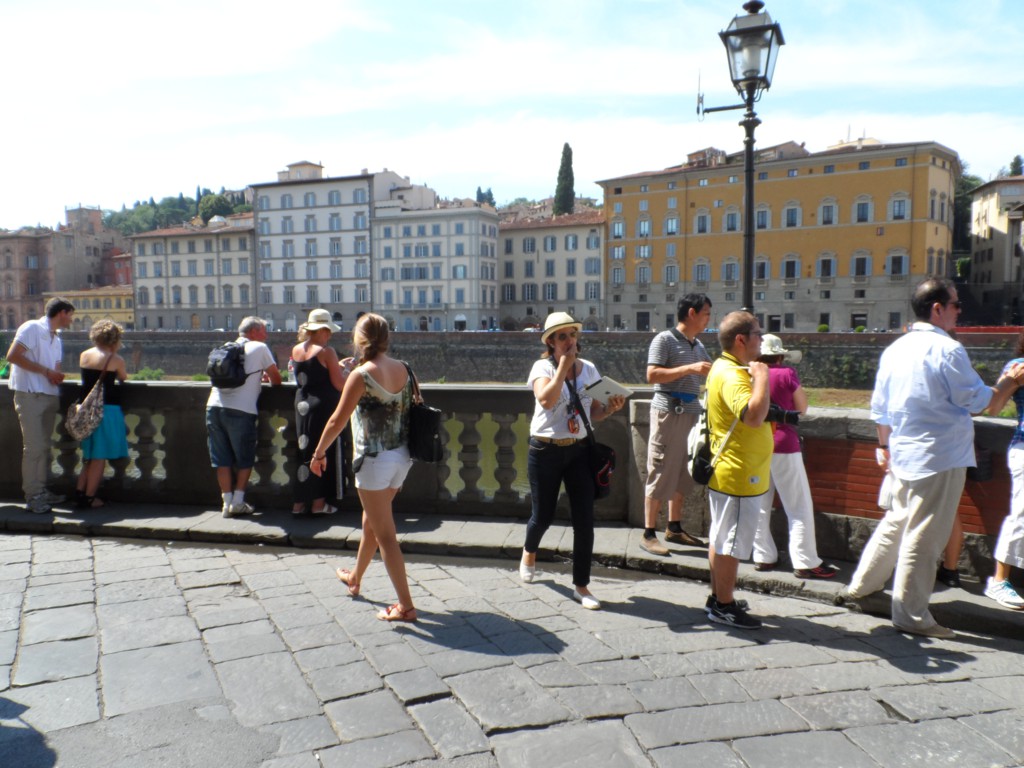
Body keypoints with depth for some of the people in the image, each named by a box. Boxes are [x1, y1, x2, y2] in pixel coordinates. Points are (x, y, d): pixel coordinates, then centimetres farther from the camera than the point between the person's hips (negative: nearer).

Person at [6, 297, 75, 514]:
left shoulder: (56, 337, 19)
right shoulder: (32, 328, -6)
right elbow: (12, 356, -16)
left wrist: (57, 376, 0)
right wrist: (46, 371, -16)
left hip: (50, 396, 8)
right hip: (30, 396, -8)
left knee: (44, 446, 10)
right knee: (34, 447, -7)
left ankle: (41, 491, 17)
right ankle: (32, 496, -2)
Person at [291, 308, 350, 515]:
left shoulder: (296, 350, 7)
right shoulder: (326, 352, -12)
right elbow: (339, 384, -12)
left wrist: (336, 366, 19)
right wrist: (346, 368, 5)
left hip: (302, 405, 6)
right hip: (323, 407, -6)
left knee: (304, 451, 13)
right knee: (324, 453, 5)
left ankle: (299, 502, 16)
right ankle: (318, 503, 9)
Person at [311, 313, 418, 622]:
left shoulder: (361, 375, -16)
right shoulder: (403, 369, 2)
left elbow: (337, 420, -11)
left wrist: (319, 452, 2)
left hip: (375, 459, -7)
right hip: (401, 457, 7)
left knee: (384, 533, 1)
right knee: (371, 522, 25)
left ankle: (406, 605, 4)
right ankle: (355, 578, 47)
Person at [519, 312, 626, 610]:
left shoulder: (589, 368, 4)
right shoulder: (543, 367, -8)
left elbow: (594, 413, 9)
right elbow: (546, 400, -27)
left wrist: (611, 408, -12)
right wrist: (563, 366, -22)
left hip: (579, 450, 3)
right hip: (546, 451, -3)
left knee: (584, 520, -1)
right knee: (543, 515, 9)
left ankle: (581, 586, 12)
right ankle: (529, 552, 44)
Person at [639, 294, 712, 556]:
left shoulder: (698, 346, 15)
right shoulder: (665, 340, -8)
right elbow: (652, 375, -18)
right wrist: (689, 368, -22)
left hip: (691, 413, 8)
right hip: (668, 412, -8)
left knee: (682, 474, 12)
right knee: (661, 474, -4)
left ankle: (674, 528, 24)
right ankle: (648, 534, 3)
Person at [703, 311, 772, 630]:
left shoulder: (726, 368, 12)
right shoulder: (731, 375, -22)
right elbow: (753, 415, -38)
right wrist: (762, 376, -27)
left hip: (727, 472, 11)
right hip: (740, 475, -11)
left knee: (721, 539, 18)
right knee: (731, 543, 0)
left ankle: (718, 598, 29)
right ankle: (724, 606, 12)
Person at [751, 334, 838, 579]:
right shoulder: (787, 374, -8)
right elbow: (802, 408, 2)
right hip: (782, 444, -4)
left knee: (760, 505, 12)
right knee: (799, 507, 2)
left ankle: (763, 556, 17)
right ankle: (805, 563, 2)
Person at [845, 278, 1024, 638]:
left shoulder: (894, 349, 7)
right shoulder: (947, 349, -16)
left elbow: (880, 409, 13)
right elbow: (983, 402, -9)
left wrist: (885, 446, 23)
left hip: (904, 455, 8)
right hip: (941, 456, -8)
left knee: (896, 521, 22)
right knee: (924, 537, 0)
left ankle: (862, 583, 31)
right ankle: (911, 616, 9)